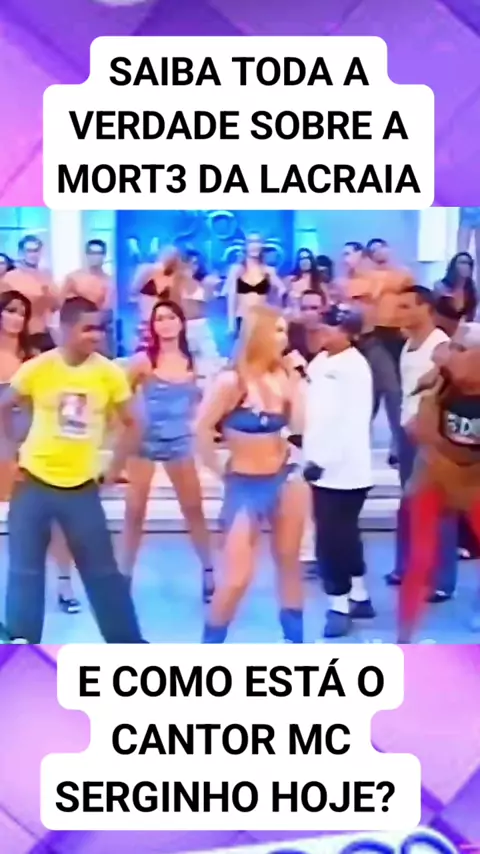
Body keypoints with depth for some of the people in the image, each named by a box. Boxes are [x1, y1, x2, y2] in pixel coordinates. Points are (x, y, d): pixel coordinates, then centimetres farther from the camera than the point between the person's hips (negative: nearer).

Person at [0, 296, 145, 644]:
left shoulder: (110, 373, -7)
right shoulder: (37, 368, -9)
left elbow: (132, 425, 4)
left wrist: (114, 469, 0)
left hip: (82, 487, 1)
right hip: (34, 482, 0)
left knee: (102, 570, 7)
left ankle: (130, 646, 20)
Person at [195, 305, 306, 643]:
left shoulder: (281, 377, 2)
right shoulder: (232, 381, -14)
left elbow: (298, 426, -6)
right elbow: (202, 428, -15)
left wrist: (295, 380, -7)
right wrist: (221, 471, -7)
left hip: (285, 477, 5)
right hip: (245, 485, -5)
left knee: (289, 561, 15)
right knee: (238, 576, -4)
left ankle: (295, 642, 29)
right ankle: (210, 649, 15)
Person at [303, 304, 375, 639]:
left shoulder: (355, 367, -14)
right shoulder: (319, 362, 10)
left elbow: (353, 422, -20)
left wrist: (322, 460, -22)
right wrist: (312, 457, 6)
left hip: (344, 469, -8)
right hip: (322, 466, 8)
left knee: (333, 538, -3)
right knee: (343, 535, 17)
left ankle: (340, 604, 10)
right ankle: (359, 597, 29)